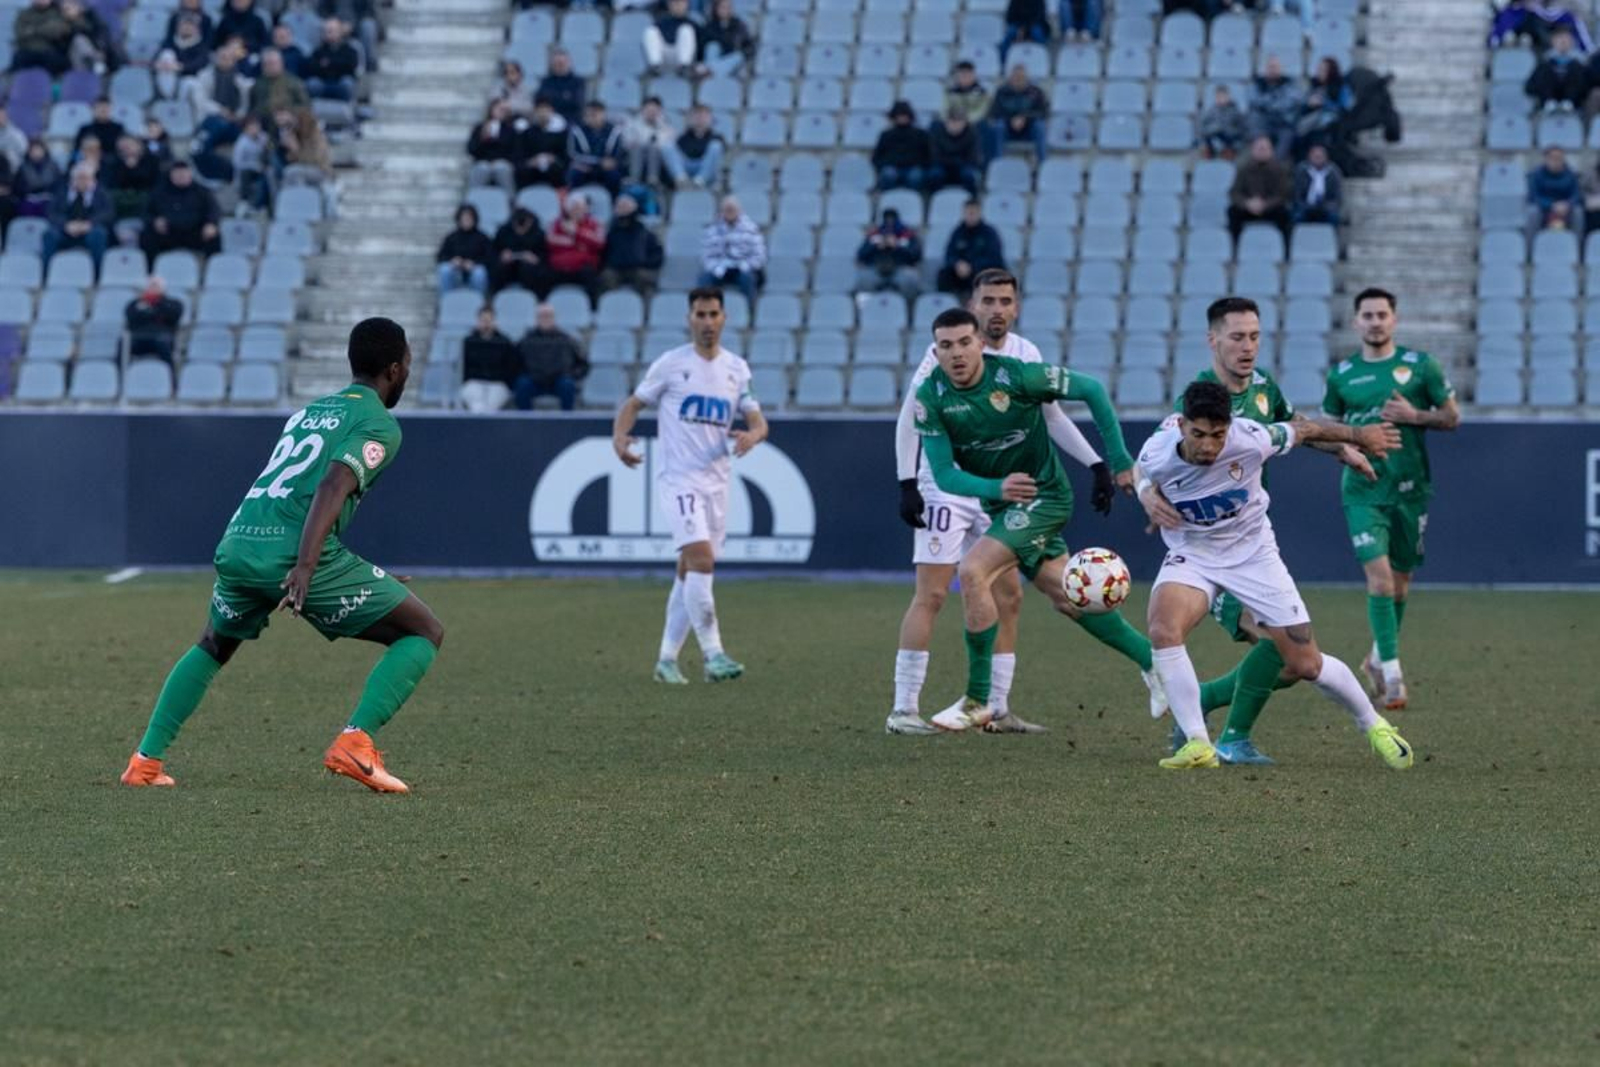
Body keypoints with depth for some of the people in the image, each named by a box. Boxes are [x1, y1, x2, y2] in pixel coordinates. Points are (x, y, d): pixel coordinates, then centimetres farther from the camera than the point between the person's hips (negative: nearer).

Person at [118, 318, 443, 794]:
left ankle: (145, 761, 25)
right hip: (295, 553, -7)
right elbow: (334, 485, -16)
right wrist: (305, 567, -26)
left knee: (212, 647, 35)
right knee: (424, 633, 5)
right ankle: (354, 742, -11)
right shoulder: (380, 424, 2)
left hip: (236, 545, 7)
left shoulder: (308, 411, 27)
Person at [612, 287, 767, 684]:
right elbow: (634, 403, 4)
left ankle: (667, 659, 17)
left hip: (716, 481, 5)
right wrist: (619, 436, -16)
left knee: (689, 572, 8)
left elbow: (758, 421, 11)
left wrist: (751, 435, -14)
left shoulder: (736, 368, 11)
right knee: (701, 559, -21)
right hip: (678, 477, -5)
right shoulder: (671, 364, -1)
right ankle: (713, 654, -22)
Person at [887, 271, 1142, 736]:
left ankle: (998, 710, 13)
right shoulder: (948, 352, -12)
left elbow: (1054, 418, 15)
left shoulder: (1026, 356, 3)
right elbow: (910, 417, -8)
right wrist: (907, 483, -15)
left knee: (1008, 598, 5)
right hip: (945, 486, -6)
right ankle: (902, 711, -9)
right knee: (931, 594, -11)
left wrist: (1098, 465, 9)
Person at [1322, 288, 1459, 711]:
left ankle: (1378, 657, 33)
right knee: (1379, 576, -15)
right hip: (1363, 491, -1)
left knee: (1400, 582, 10)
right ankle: (1392, 673, -14)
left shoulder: (1419, 365, 1)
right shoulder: (1341, 374, 5)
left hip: (1410, 489, 1)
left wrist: (1415, 416, -12)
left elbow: (1452, 417, 6)